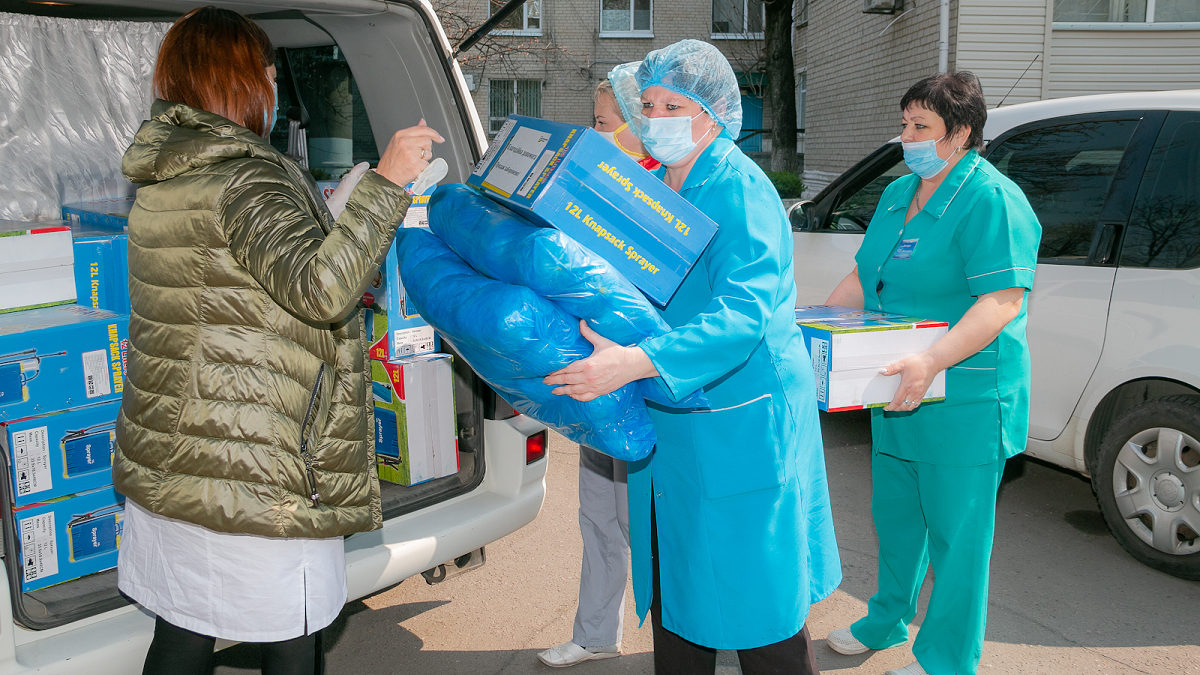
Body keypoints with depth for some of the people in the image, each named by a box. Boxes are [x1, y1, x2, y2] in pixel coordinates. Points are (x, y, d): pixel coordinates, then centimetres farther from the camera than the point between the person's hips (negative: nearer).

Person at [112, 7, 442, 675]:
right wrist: (385, 182, -27)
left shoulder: (162, 179, 13)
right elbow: (320, 288, -28)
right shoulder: (244, 179, -16)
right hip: (253, 477, -9)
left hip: (165, 462, 9)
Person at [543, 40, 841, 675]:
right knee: (674, 586, 18)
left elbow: (742, 314, -28)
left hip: (741, 429, -8)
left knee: (755, 597, 4)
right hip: (669, 426, 8)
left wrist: (634, 362, -39)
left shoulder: (740, 191, -16)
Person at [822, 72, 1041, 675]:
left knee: (955, 533, 5)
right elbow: (863, 279, 19)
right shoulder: (898, 194, 12)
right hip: (898, 397, 8)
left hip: (964, 404, -8)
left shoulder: (991, 200, -16)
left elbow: (1002, 302, -24)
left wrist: (933, 361, -34)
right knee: (895, 517, 22)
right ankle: (887, 621, 42)